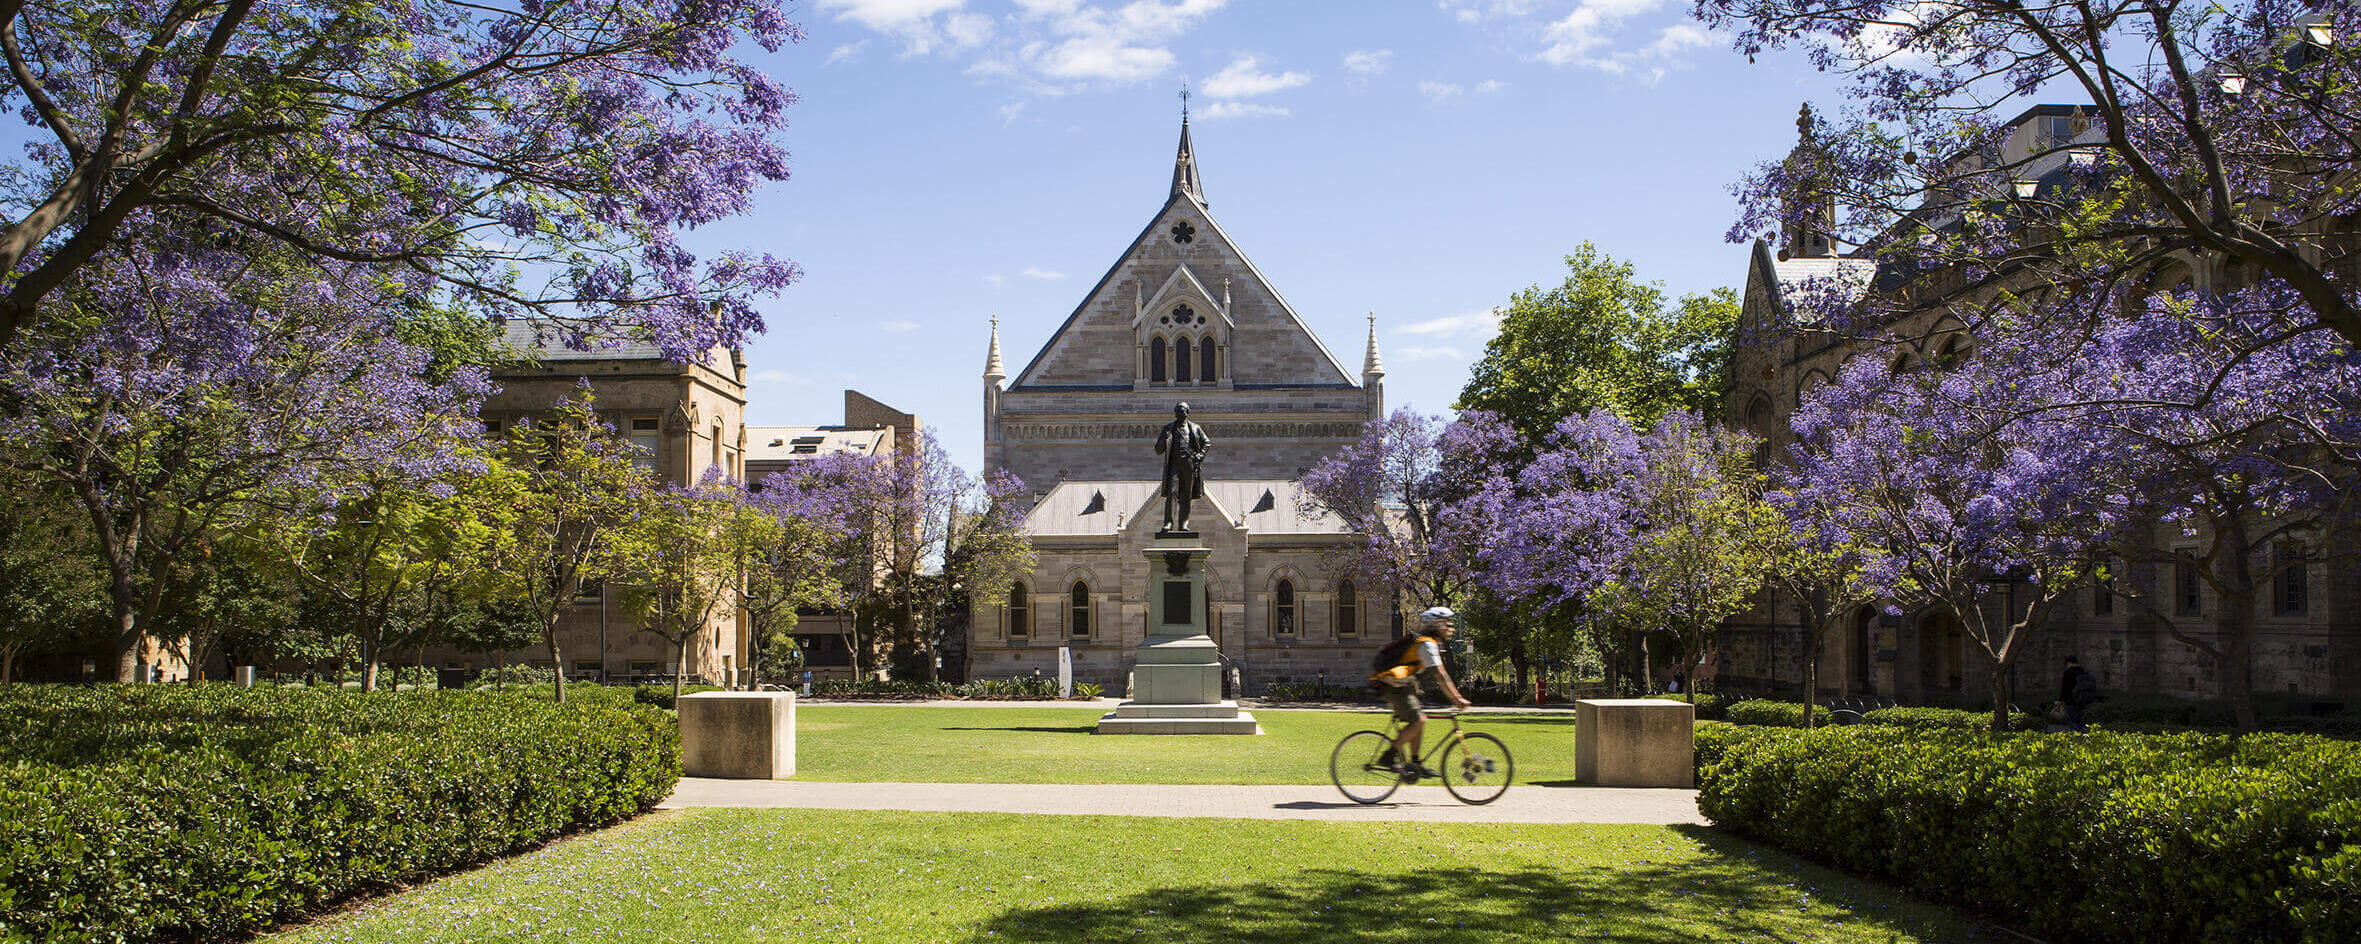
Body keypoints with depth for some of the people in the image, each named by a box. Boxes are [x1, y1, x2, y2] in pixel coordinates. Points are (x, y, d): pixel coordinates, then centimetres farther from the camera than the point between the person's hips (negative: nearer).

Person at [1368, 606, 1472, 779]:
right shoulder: (1427, 645, -14)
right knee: (1418, 721, -15)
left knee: (1417, 722, 11)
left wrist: (1456, 696, 21)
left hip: (1404, 687, 11)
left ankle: (1415, 764, 14)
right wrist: (1456, 699, -19)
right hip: (1396, 687, -11)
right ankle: (1389, 756, -12)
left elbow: (1441, 674, 24)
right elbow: (1439, 675, -19)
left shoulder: (1433, 644, 19)